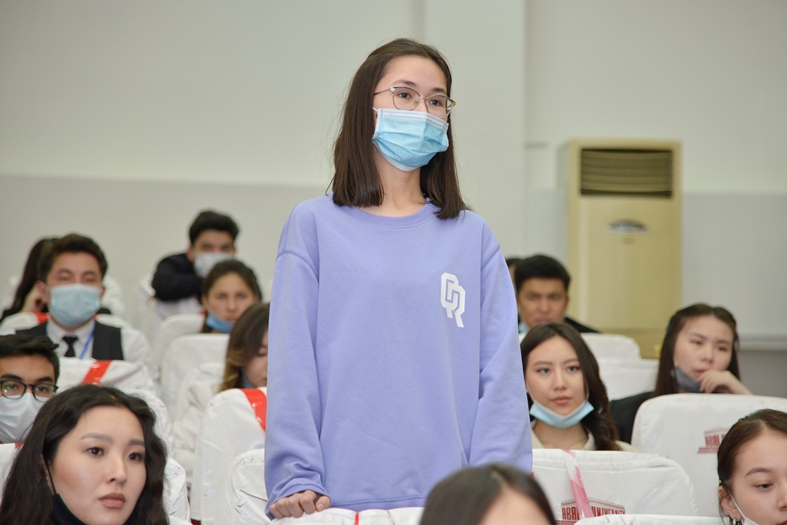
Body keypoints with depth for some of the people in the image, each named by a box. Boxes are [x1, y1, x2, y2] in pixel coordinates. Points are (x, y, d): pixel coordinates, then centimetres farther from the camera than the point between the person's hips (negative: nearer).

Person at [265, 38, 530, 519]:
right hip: (343, 495, -1)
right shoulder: (314, 226, 6)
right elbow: (292, 368, 0)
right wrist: (296, 480, -9)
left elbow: (500, 374, 4)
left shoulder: (473, 237, 10)